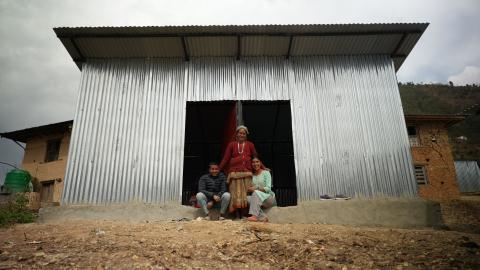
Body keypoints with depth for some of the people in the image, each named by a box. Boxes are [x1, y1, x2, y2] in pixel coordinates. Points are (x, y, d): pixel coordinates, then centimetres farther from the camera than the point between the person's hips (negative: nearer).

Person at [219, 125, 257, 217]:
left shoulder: (250, 145, 13)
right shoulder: (231, 145, 12)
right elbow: (225, 158, 9)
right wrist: (218, 169, 2)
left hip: (246, 172, 0)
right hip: (234, 173, 0)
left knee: (246, 194, -3)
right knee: (236, 194, -2)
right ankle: (238, 215, 1)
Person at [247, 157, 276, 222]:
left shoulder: (266, 173, -1)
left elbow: (268, 188, -11)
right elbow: (250, 188, 9)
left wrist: (256, 188, -22)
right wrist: (250, 189, -14)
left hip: (268, 198, -4)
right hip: (257, 198, 4)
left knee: (256, 193, -32)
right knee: (248, 198, -27)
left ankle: (254, 216, -44)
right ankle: (263, 217, -33)